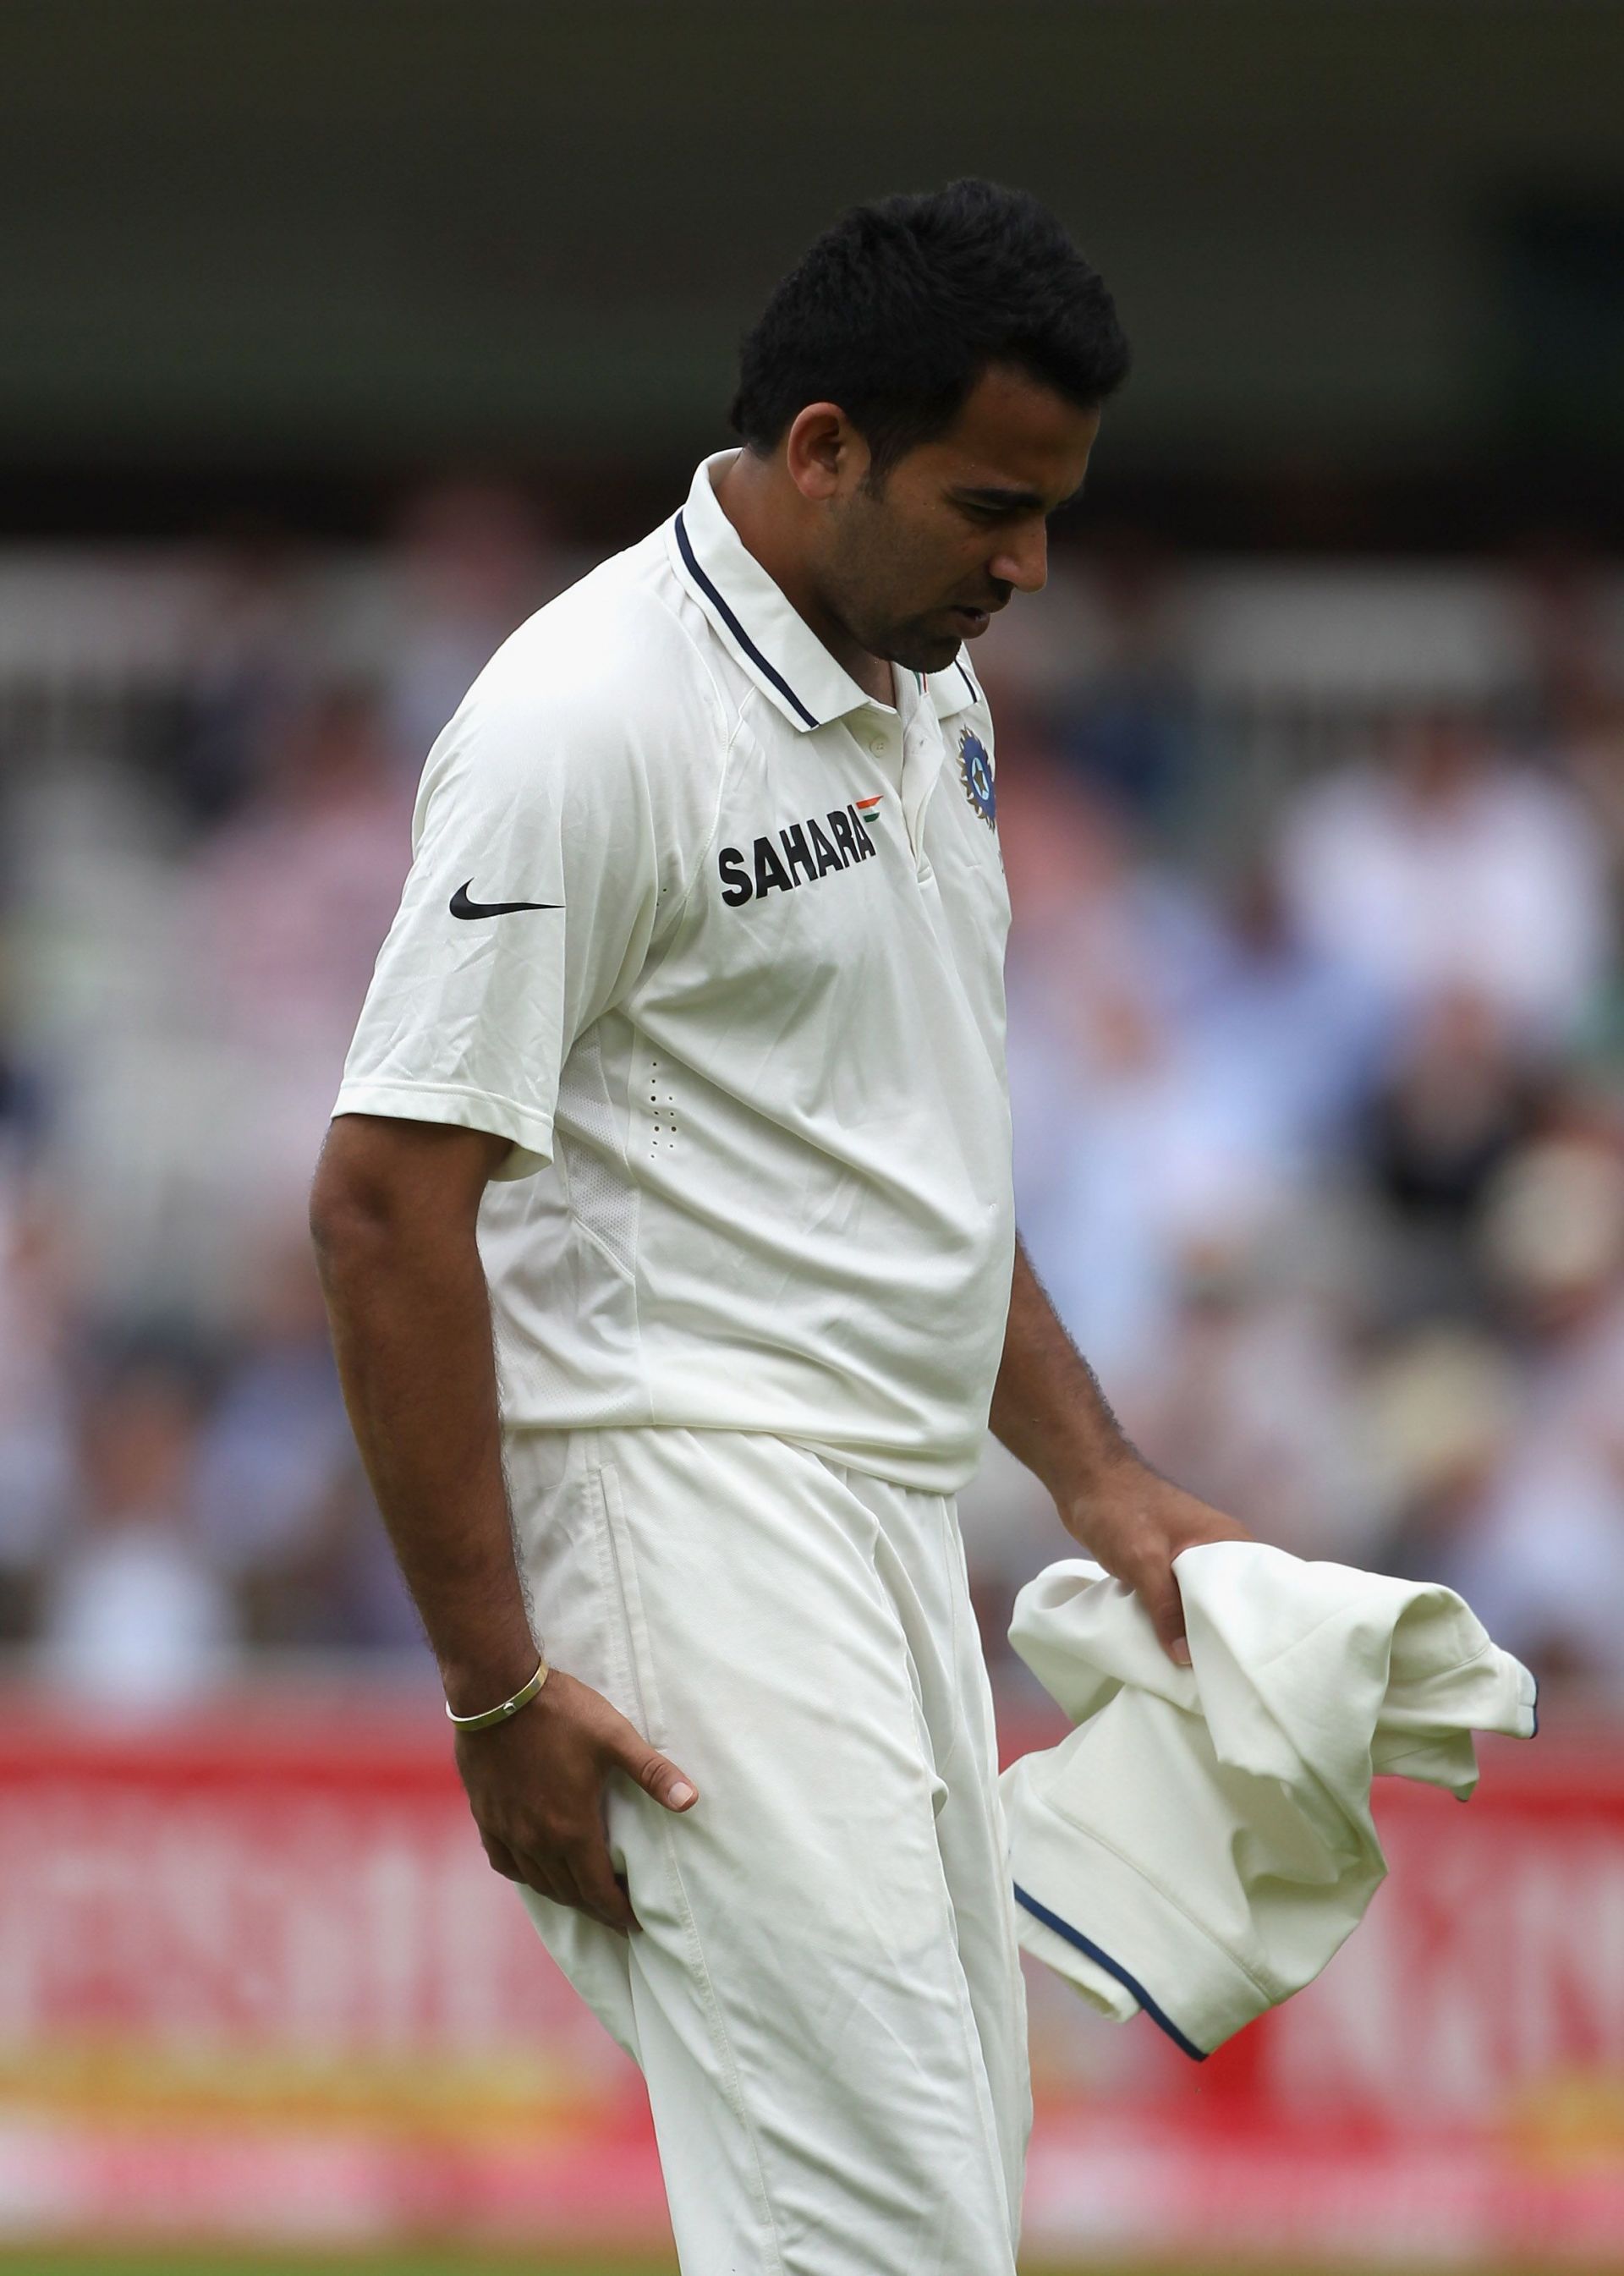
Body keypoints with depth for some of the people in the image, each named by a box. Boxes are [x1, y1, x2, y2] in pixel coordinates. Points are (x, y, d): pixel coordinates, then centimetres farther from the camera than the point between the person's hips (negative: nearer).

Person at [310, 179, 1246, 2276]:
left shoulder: (924, 701, 13)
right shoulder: (593, 724, -16)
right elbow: (387, 1201, -18)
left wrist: (1098, 1479, 17)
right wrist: (493, 1687, -19)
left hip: (896, 1545, 10)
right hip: (691, 1530, -10)